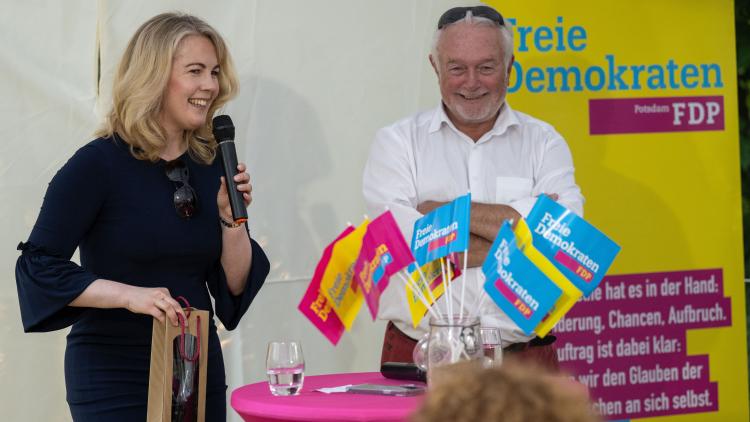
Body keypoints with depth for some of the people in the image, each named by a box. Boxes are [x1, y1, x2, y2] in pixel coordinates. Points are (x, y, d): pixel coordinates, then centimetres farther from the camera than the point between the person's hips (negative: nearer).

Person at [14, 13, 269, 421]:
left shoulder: (212, 167, 5)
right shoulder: (99, 164, -10)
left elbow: (235, 286, 7)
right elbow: (37, 266, -14)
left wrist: (231, 218, -9)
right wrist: (130, 295, -23)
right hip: (115, 375, -5)